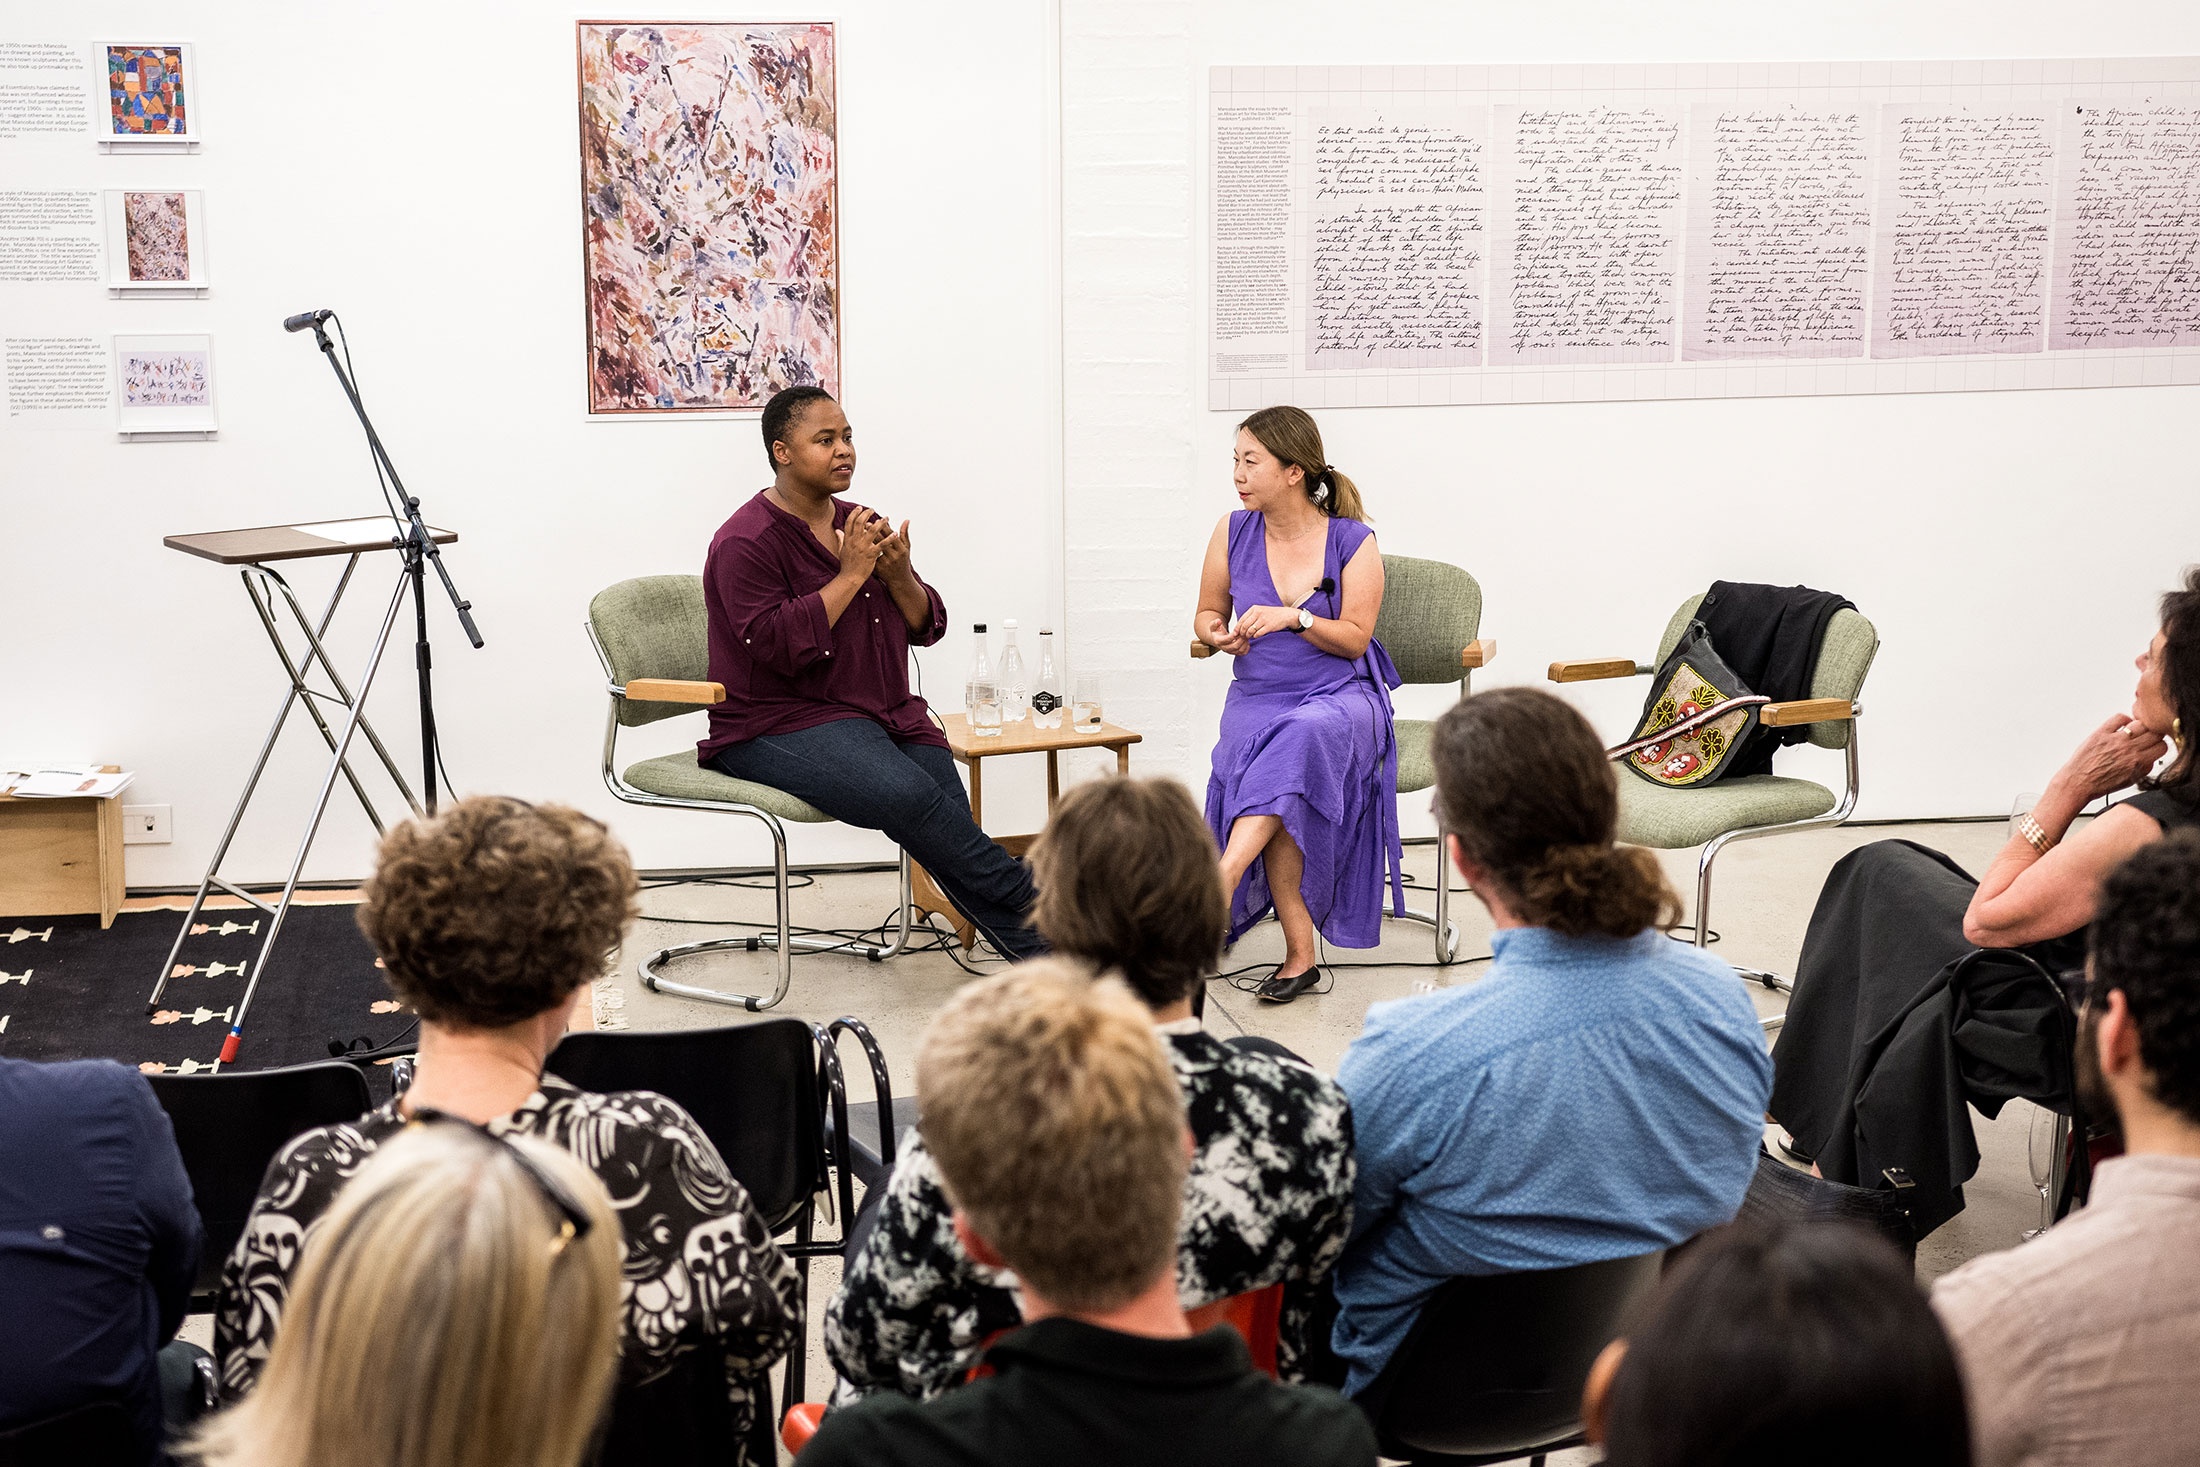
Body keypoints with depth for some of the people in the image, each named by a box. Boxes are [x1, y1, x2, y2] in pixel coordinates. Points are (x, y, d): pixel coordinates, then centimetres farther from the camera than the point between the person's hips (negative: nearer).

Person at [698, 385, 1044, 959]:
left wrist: (899, 576, -6)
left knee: (953, 826, -20)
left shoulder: (861, 525, 16)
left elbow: (927, 626, 15)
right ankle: (1026, 904, -25)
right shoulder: (745, 543, -6)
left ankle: (1040, 957, -27)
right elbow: (781, 647, -19)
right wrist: (851, 575, -15)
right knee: (910, 795, -33)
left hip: (886, 712, 6)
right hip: (783, 726, -6)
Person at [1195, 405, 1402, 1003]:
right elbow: (1207, 614, 17)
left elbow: (1355, 638, -3)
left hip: (1339, 696, -2)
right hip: (1258, 696, 2)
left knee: (1300, 737, -40)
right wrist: (1218, 633, -7)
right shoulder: (1234, 531, 6)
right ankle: (1300, 953, -28)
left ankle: (1223, 875, -46)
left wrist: (1294, 617, -20)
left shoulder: (1352, 542, -3)